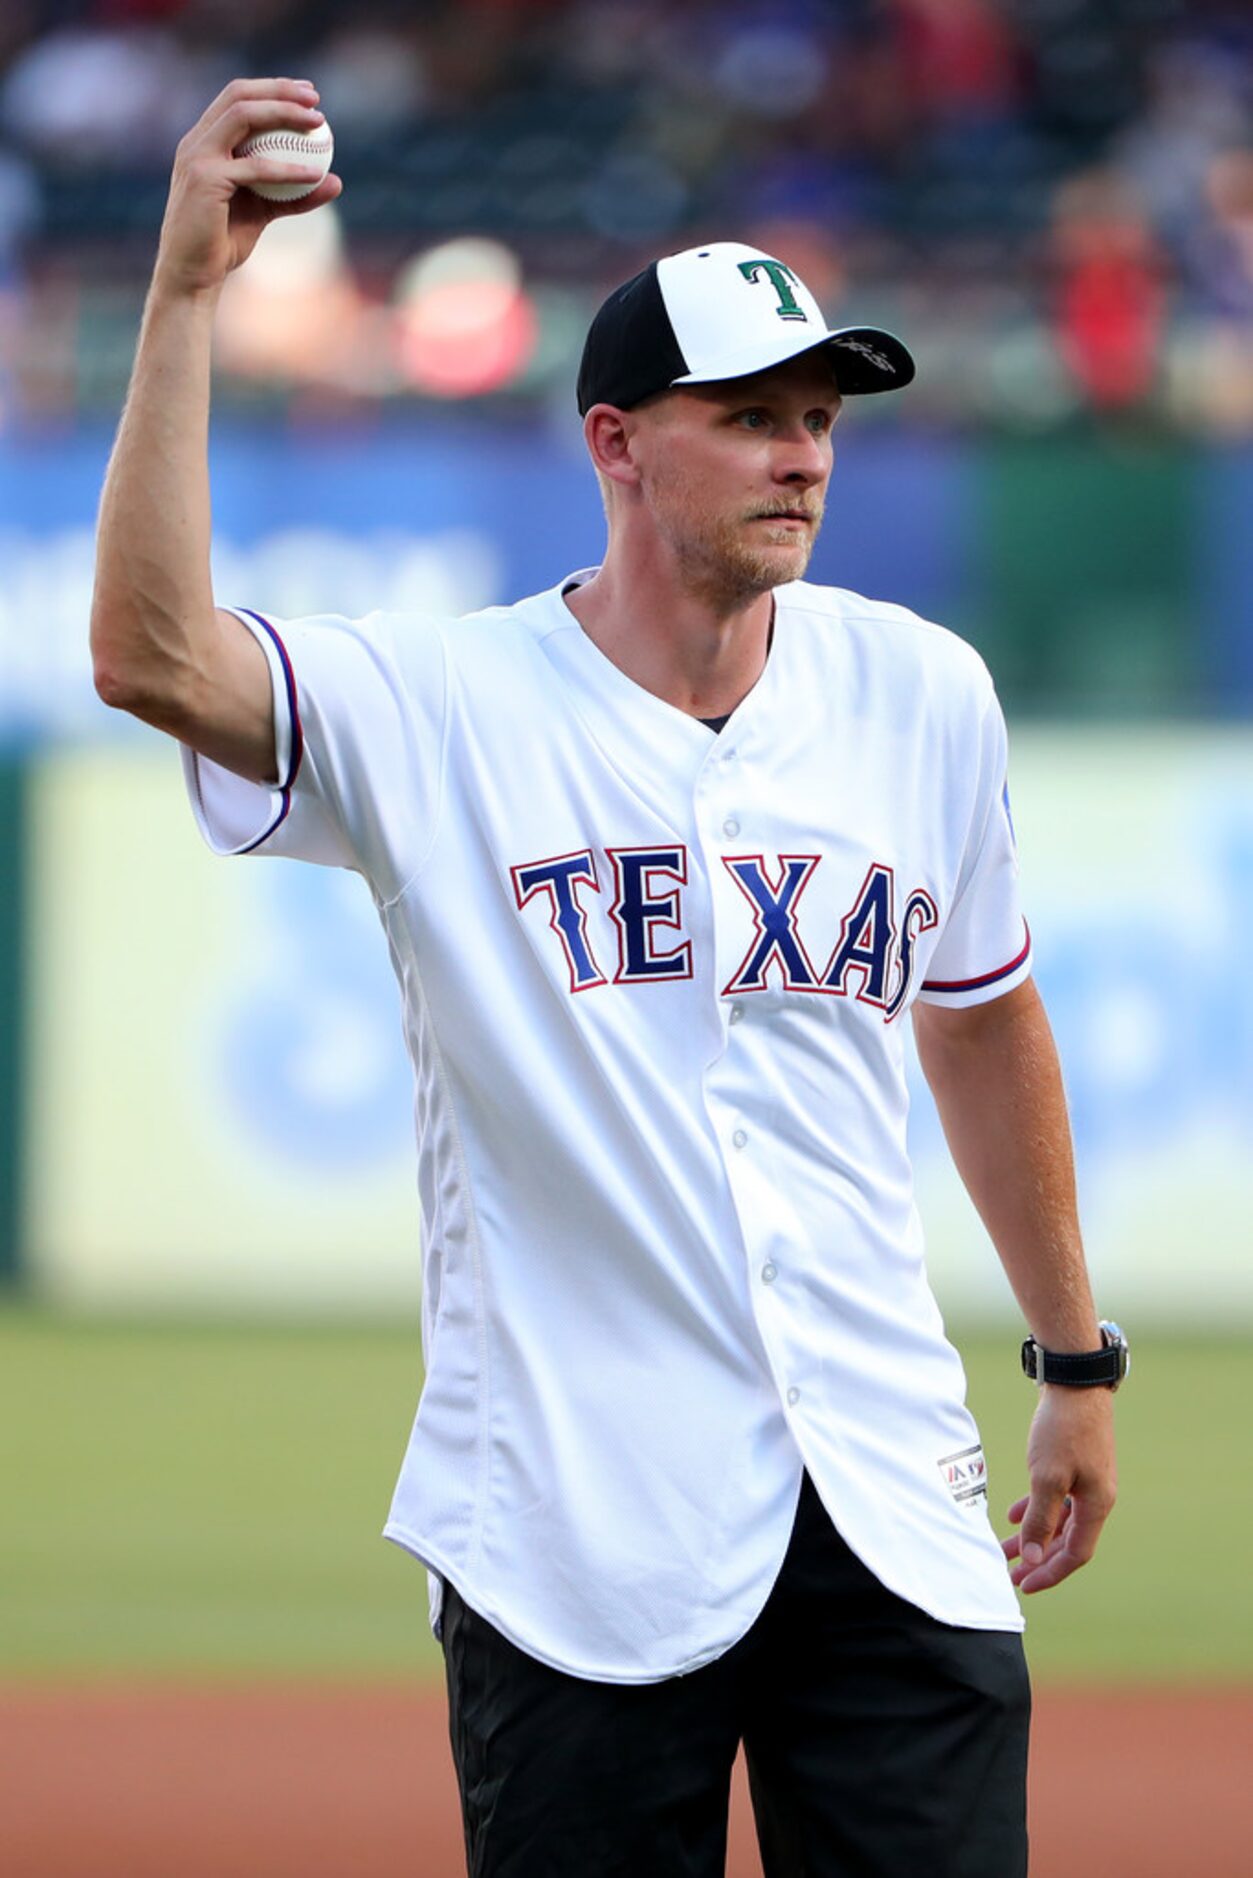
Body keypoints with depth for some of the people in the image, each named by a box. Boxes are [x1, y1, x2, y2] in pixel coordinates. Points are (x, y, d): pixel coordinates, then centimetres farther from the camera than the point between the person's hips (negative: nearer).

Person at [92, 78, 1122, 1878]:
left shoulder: (921, 694, 8)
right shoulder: (440, 710, -4)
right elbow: (153, 656, -22)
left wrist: (1075, 1358, 24)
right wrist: (187, 291, -24)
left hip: (886, 1508, 3)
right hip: (572, 1524, -3)